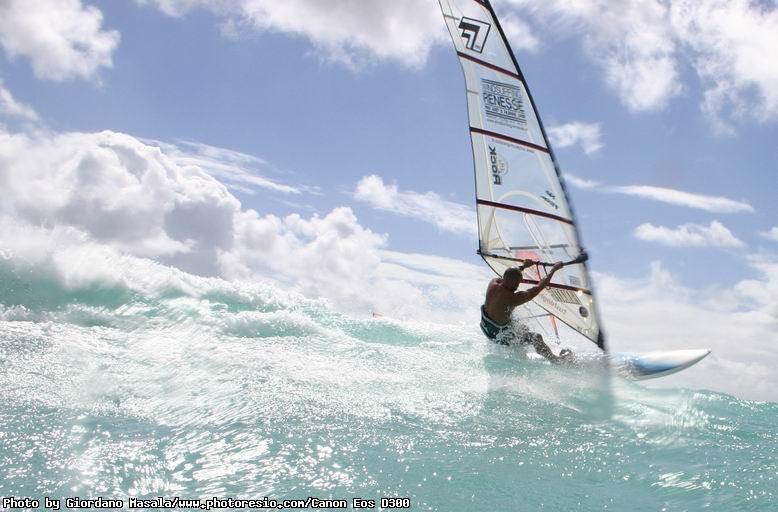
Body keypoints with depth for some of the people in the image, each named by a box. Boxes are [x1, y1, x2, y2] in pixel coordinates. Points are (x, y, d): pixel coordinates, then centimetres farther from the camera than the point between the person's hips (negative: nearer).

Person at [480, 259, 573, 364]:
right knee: (536, 338, 3)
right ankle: (555, 359, 21)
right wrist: (554, 269, -14)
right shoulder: (513, 298, -33)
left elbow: (508, 277, 10)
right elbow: (538, 288, -24)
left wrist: (523, 266, 19)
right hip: (499, 336, -8)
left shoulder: (493, 283, -16)